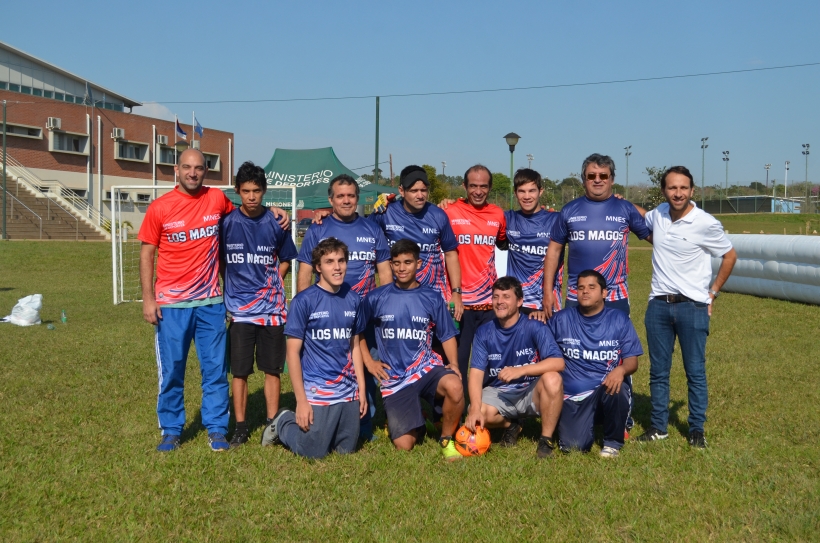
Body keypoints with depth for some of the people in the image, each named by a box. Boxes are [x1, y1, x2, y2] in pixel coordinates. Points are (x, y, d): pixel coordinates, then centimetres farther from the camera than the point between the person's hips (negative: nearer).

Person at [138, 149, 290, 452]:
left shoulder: (217, 199, 3)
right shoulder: (159, 208, -3)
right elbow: (147, 254, 1)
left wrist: (271, 211, 8)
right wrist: (148, 298, -5)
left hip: (210, 302, 2)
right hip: (171, 304, -1)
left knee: (215, 369, 6)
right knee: (171, 371, 6)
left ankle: (216, 429, 18)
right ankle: (171, 430, 21)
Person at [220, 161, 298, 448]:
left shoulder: (275, 224, 2)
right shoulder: (226, 222, -1)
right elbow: (219, 260, 9)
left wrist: (270, 284, 2)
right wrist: (233, 286, 0)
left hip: (272, 308, 1)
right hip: (239, 309, -1)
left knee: (272, 368, 6)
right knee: (239, 370, 2)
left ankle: (272, 424, 18)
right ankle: (241, 427, 15)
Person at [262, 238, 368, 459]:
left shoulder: (353, 299, 3)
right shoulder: (304, 301, -11)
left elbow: (354, 346, 11)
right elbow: (293, 352, -10)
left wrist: (362, 389, 7)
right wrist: (301, 400, -13)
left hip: (348, 391, 5)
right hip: (316, 391, -5)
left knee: (346, 450, 11)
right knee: (314, 452, 1)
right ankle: (283, 423, 28)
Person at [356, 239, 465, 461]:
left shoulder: (432, 298, 3)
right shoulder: (376, 298, 1)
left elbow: (447, 335, 8)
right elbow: (356, 330, 12)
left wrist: (454, 364, -7)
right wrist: (368, 362, 4)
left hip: (426, 367, 0)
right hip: (394, 377, 0)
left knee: (454, 386, -36)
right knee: (404, 445, -9)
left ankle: (446, 439, -7)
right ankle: (415, 423, 30)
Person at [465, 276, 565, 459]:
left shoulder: (534, 327, -11)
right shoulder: (483, 332, -4)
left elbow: (558, 362, -23)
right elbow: (476, 373, -13)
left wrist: (521, 370, -36)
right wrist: (475, 408, -31)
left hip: (531, 392, -2)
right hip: (498, 393, 2)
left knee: (552, 378, -33)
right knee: (478, 414, -30)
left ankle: (546, 440, -13)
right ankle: (511, 425, 7)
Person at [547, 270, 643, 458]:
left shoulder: (619, 320, 2)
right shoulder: (561, 319, 2)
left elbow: (632, 360, -1)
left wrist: (621, 369, -21)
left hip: (606, 391, 0)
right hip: (572, 397, 0)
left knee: (616, 391, -37)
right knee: (572, 446, -21)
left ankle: (613, 442, -6)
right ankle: (591, 425, 19)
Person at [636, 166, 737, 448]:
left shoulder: (706, 223, -10)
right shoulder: (658, 214, 2)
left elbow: (730, 256, 4)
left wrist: (713, 292, 2)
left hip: (692, 307, -4)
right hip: (659, 305, 4)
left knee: (695, 371, 4)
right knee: (658, 370, 10)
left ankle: (697, 429, 17)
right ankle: (658, 426, 21)